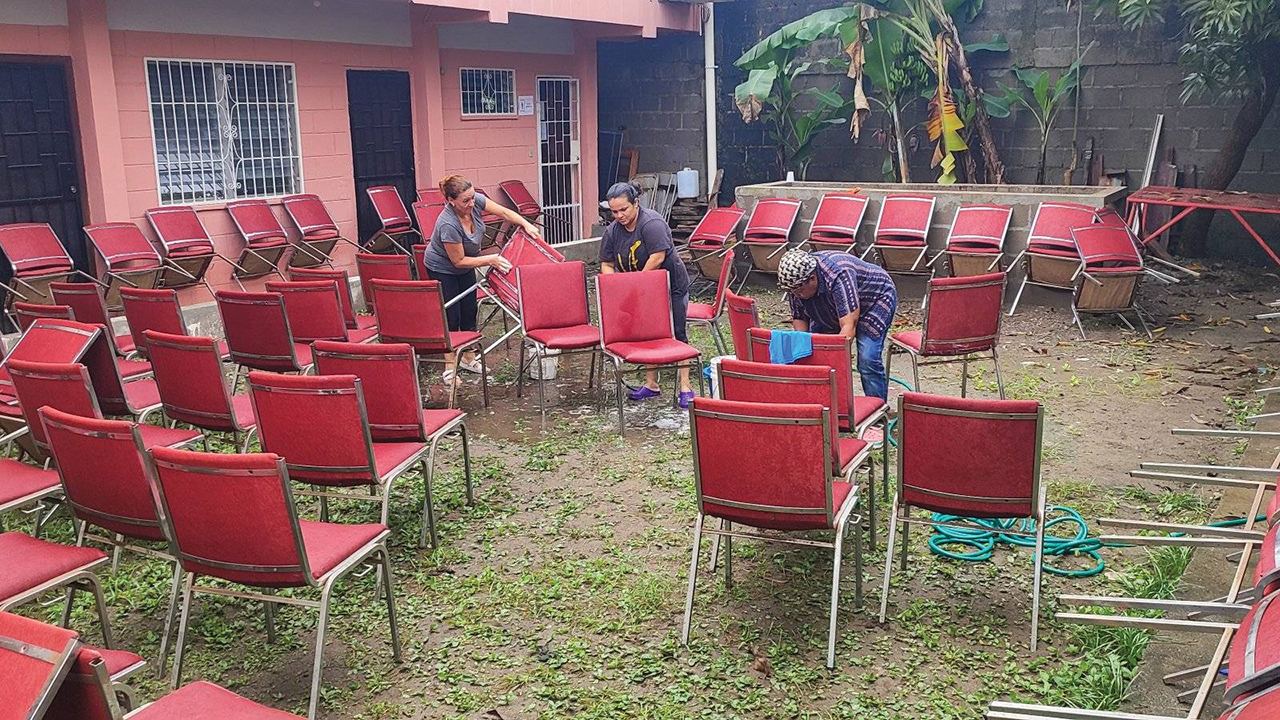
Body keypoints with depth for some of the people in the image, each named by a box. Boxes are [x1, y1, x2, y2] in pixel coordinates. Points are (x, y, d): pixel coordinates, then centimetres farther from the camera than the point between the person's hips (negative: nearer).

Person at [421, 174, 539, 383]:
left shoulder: (475, 202, -22)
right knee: (451, 317, -6)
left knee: (469, 312, 9)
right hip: (443, 269, -6)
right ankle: (449, 368, 4)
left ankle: (469, 359, 23)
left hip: (465, 267, 7)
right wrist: (490, 260, -28)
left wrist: (526, 225, -21)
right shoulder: (448, 225, -38)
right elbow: (458, 261, -27)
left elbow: (504, 212, -8)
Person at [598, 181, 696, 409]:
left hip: (671, 287, -7)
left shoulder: (652, 222, -22)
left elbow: (657, 257, -27)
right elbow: (606, 264, 6)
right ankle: (651, 384, 20)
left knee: (677, 334, -3)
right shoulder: (612, 230, 1)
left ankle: (685, 387, 1)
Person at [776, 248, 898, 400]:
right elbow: (798, 318, -6)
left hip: (875, 299, -7)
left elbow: (848, 328, -43)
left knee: (867, 359, -22)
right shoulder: (795, 281, -20)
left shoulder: (839, 275, -41)